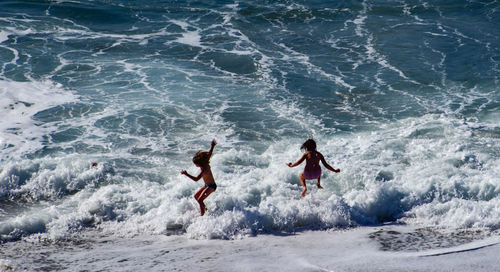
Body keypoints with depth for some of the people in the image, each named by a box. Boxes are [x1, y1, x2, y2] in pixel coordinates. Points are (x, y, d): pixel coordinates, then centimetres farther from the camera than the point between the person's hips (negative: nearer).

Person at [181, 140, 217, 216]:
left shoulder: (204, 170, -30)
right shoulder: (206, 163, -5)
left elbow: (196, 179, -40)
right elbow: (209, 153, 8)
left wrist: (186, 174, -39)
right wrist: (212, 146, 18)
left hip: (211, 186, -10)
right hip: (207, 185, 10)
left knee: (200, 200, -19)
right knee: (196, 196, 17)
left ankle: (203, 215, -17)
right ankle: (205, 209, 30)